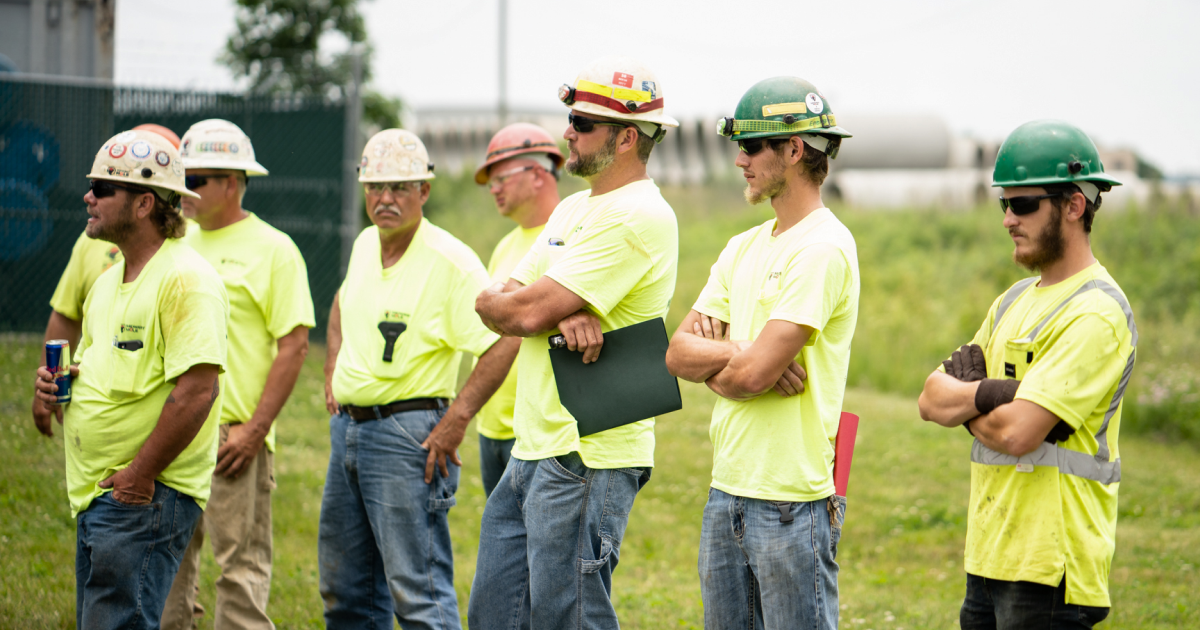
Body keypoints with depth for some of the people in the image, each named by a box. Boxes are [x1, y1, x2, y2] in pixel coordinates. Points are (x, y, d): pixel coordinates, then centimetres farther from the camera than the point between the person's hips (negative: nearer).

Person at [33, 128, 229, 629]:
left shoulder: (185, 278, -14)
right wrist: (56, 385, 5)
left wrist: (140, 476, -21)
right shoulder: (107, 282, 17)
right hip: (94, 494, 10)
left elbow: (197, 389, -22)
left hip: (146, 495, -10)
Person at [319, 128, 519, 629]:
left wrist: (456, 421, -22)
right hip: (348, 425, 8)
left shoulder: (450, 262, -15)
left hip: (407, 436, -8)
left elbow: (505, 341, -20)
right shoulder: (365, 245, 9)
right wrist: (333, 373, 19)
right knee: (345, 588, 15)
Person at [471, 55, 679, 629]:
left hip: (587, 462, -10)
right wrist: (561, 313, -12)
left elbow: (527, 313, -19)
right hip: (530, 453, 10)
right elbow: (491, 301, 9)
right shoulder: (574, 209, 18)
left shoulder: (637, 216, -15)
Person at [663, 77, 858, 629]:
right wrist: (738, 353, -11)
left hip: (793, 503, -8)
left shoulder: (822, 249, -14)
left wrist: (713, 363, 2)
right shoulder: (744, 247, 15)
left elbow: (753, 375, -20)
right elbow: (678, 354, 8)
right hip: (727, 490, 9)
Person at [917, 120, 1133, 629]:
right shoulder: (1014, 302, 16)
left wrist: (962, 401, 0)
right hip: (990, 556, 9)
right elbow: (932, 400, 10)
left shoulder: (1095, 314, -13)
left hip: (1049, 567, -9)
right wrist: (992, 392, -11)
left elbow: (1015, 433, -21)